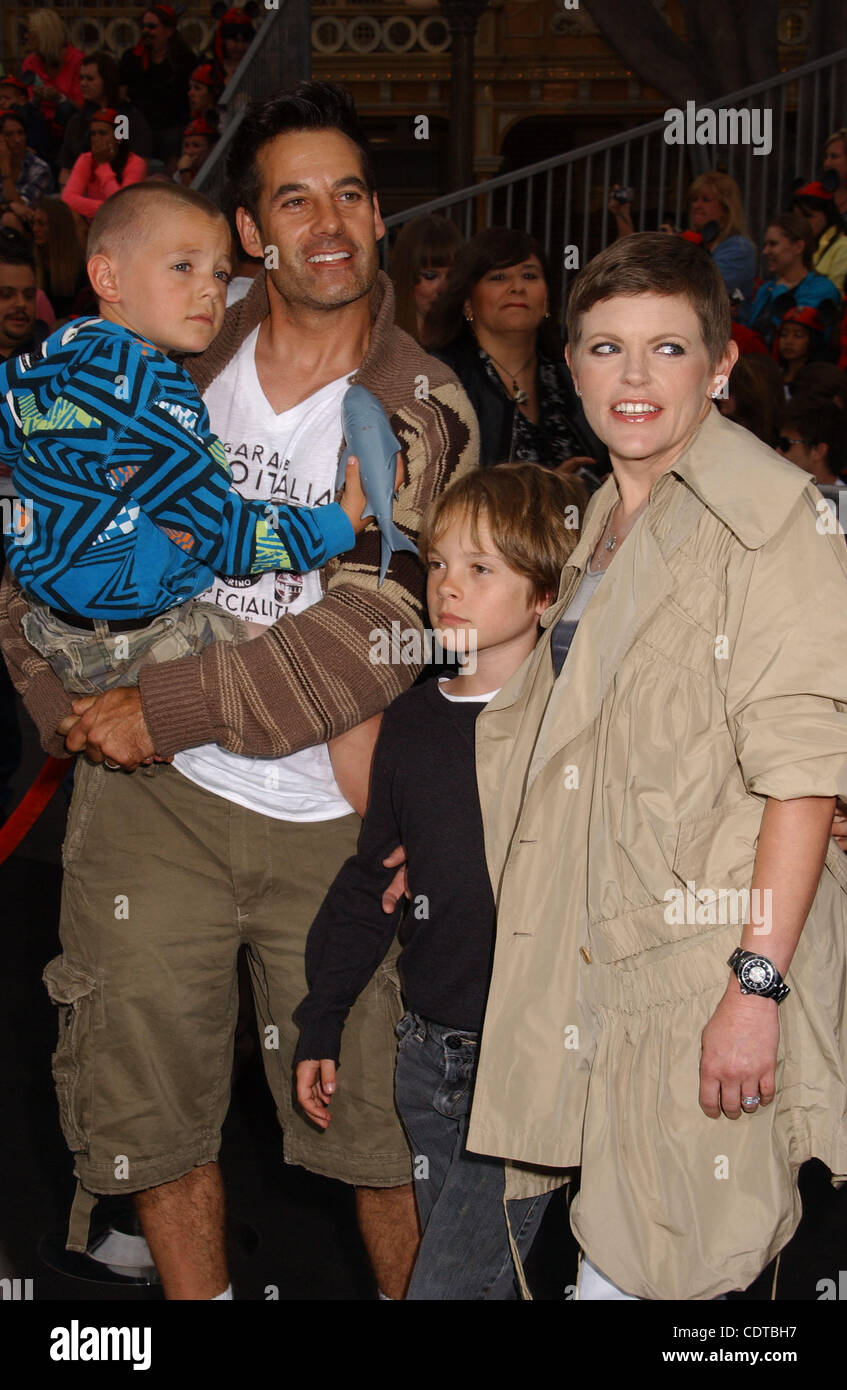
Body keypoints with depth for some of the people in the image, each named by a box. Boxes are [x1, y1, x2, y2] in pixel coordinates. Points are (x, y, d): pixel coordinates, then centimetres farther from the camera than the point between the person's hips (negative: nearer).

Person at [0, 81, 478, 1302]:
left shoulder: (427, 413, -4)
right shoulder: (176, 370, 5)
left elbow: (373, 630, -15)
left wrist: (169, 709, -18)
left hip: (331, 815, -2)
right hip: (153, 800, 3)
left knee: (375, 1114, 5)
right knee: (152, 1106, 11)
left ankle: (415, 1294, 30)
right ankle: (197, 1297, 33)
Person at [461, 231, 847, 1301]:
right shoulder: (603, 522, 15)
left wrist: (758, 983, -23)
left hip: (709, 963, -7)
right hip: (594, 956, 8)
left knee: (695, 1266, 2)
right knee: (609, 1255, 14)